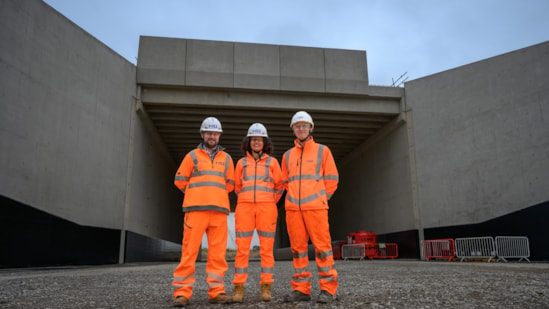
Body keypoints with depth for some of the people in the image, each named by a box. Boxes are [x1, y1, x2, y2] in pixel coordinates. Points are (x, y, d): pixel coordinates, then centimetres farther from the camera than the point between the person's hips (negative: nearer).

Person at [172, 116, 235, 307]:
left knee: (217, 253, 0)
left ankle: (216, 291, 6)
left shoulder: (226, 158, 18)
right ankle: (182, 292, 1)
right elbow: (180, 180, 11)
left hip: (219, 211, 2)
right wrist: (195, 195, 12)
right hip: (195, 209, -2)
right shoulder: (192, 155, 11)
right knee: (189, 251, -5)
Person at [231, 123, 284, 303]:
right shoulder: (241, 163, 12)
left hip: (266, 208, -1)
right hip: (245, 208, 1)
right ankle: (239, 288, 3)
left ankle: (266, 287, 6)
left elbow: (279, 186, 13)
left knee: (266, 249, -1)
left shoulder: (272, 162, 9)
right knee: (242, 248, -3)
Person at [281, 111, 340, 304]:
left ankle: (328, 289, 2)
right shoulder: (287, 155, 17)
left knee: (322, 246, -5)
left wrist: (320, 199, 5)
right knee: (298, 248, 3)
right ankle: (301, 289, 9)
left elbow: (332, 179, 7)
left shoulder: (322, 150, 9)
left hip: (316, 207, -3)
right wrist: (296, 199, 14)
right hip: (292, 208, 3)